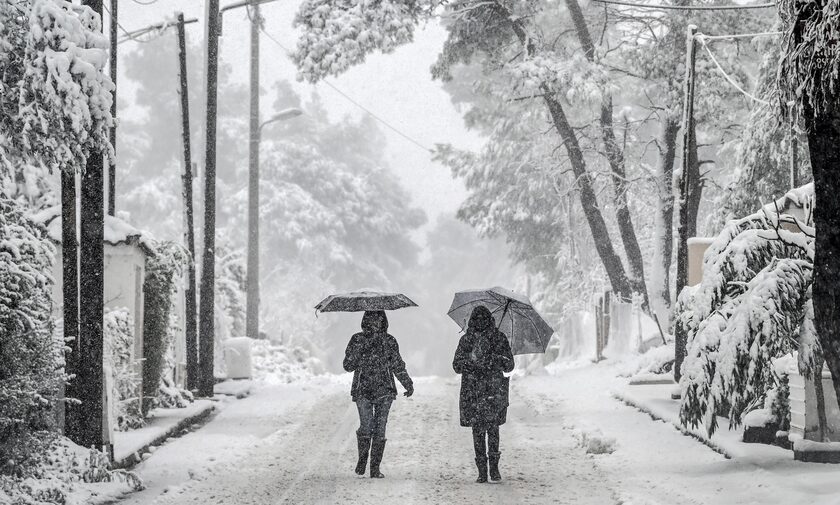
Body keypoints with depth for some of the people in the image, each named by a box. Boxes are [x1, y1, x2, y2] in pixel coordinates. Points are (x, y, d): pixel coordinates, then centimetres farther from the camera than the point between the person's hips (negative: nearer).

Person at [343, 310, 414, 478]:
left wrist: (408, 384, 14)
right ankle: (362, 459, 11)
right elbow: (348, 365, 1)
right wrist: (359, 350, -13)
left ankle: (375, 468, 1)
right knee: (366, 427, -13)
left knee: (380, 429, -4)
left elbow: (398, 366, 18)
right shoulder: (357, 340, 5)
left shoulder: (389, 341, 9)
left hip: (384, 391, 1)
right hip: (363, 391, -1)